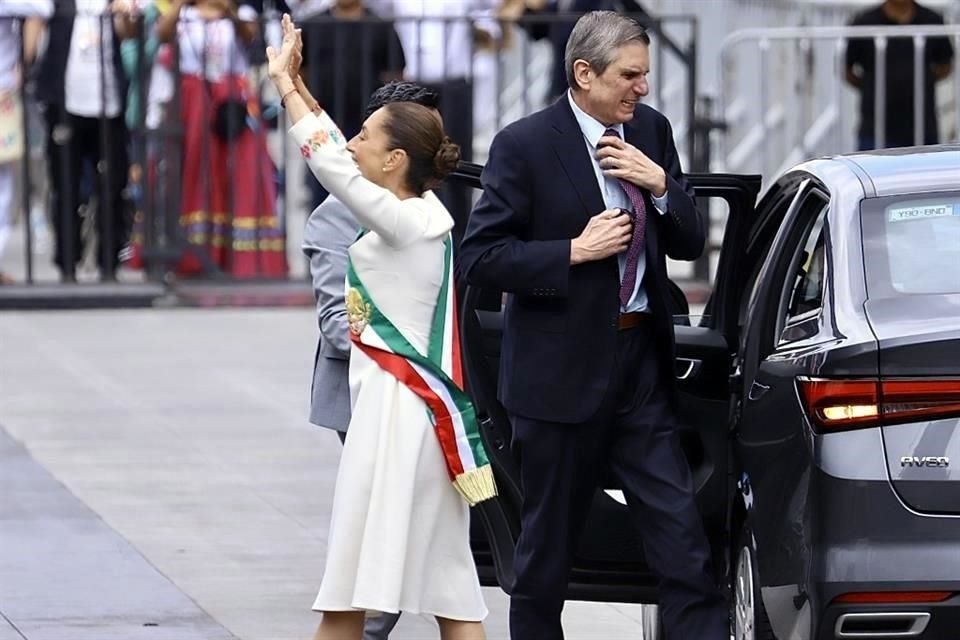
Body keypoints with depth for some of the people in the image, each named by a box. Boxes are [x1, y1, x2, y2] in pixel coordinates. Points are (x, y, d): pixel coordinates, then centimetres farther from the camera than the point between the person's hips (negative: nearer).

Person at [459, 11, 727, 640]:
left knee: (680, 532, -3)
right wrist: (576, 251, -19)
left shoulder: (651, 131, 7)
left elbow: (691, 243, 10)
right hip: (562, 369, -4)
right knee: (548, 543, 7)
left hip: (642, 361, 4)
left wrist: (660, 184, -8)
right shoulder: (525, 145, -10)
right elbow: (480, 258, -12)